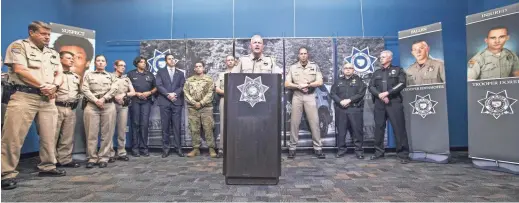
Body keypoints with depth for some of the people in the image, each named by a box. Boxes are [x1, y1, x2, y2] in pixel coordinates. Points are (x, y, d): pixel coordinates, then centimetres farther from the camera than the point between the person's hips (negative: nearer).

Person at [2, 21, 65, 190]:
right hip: (24, 97, -6)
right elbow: (20, 71, -10)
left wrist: (53, 86, -7)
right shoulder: (18, 46, 1)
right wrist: (43, 86, -10)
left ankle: (47, 167, 18)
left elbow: (59, 74, 14)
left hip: (48, 99, 6)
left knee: (49, 136, 8)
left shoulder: (53, 53, 19)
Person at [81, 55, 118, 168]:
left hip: (108, 105, 0)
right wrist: (95, 100, -11)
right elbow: (84, 89, 2)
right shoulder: (88, 75, 15)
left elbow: (114, 89, 1)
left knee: (107, 133, -1)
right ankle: (91, 158, 7)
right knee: (91, 133, -1)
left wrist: (103, 99, -12)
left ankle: (104, 158, 5)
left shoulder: (111, 76, 16)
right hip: (92, 105, 0)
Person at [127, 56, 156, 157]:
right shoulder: (131, 74, 8)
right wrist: (136, 93, -8)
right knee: (135, 124, -1)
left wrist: (149, 92, -4)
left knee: (144, 124, -2)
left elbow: (155, 88, 15)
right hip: (134, 101, -1)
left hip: (146, 101, 2)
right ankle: (135, 148, 3)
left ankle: (144, 147, 3)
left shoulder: (150, 74, 15)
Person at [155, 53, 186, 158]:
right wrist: (168, 94, -14)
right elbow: (158, 85, -1)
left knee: (177, 126, 0)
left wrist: (174, 94, -12)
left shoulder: (180, 73, 16)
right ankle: (166, 148, 8)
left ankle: (178, 148, 5)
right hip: (164, 102, -1)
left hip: (177, 102, 1)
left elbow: (182, 86, 4)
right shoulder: (160, 72, 12)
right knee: (165, 126, 1)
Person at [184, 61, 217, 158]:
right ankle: (196, 148, 13)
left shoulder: (208, 80, 6)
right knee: (194, 129, 4)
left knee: (208, 128, -3)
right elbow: (186, 93, 3)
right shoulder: (189, 80, 12)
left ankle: (211, 148, 2)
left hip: (206, 107, -2)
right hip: (192, 107, 2)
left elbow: (210, 93, -3)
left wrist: (201, 103, -12)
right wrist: (194, 103, -10)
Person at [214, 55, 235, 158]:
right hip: (224, 100, 1)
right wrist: (226, 92, -8)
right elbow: (217, 89, 8)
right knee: (224, 125, -2)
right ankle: (222, 149, 1)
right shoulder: (221, 74, 17)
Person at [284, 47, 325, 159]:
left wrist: (307, 85, -12)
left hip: (310, 96, 0)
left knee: (314, 122, 0)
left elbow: (320, 82, -2)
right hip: (297, 96, 1)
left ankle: (318, 148, 8)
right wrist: (299, 86, -12)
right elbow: (287, 84, 1)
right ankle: (292, 148, 10)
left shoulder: (315, 66, 6)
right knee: (294, 122, 2)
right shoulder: (293, 67, 6)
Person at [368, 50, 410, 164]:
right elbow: (371, 87, 8)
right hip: (379, 104, 3)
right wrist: (380, 95, -10)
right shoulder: (376, 73, 19)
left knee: (399, 128, -5)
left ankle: (403, 154, 1)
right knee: (379, 128, 3)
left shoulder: (398, 70, 11)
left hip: (394, 102, -3)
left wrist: (387, 93, -13)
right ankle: (379, 152, 11)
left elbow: (402, 84, -4)